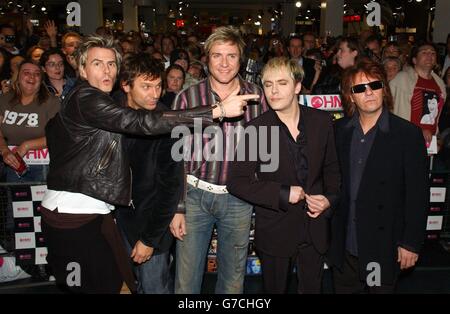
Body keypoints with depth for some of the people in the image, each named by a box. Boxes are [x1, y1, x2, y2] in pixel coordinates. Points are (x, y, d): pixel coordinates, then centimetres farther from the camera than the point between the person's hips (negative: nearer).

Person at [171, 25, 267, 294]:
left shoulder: (257, 96, -1)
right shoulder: (188, 98, -5)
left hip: (239, 198, 1)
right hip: (195, 194, -1)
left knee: (233, 279, 17)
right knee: (186, 281, 9)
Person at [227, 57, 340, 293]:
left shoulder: (322, 121, -3)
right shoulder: (256, 129, -13)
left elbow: (331, 167, 10)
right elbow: (236, 182, -14)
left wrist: (330, 198, -7)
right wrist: (282, 194, -20)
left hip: (314, 227, 3)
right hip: (275, 231, -2)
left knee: (312, 288, 18)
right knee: (275, 289, 17)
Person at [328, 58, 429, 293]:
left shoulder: (408, 134, -9)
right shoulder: (339, 131, 2)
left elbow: (418, 193, -8)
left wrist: (411, 243, -8)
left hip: (384, 248, -3)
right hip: (344, 246, 3)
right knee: (343, 289, 17)